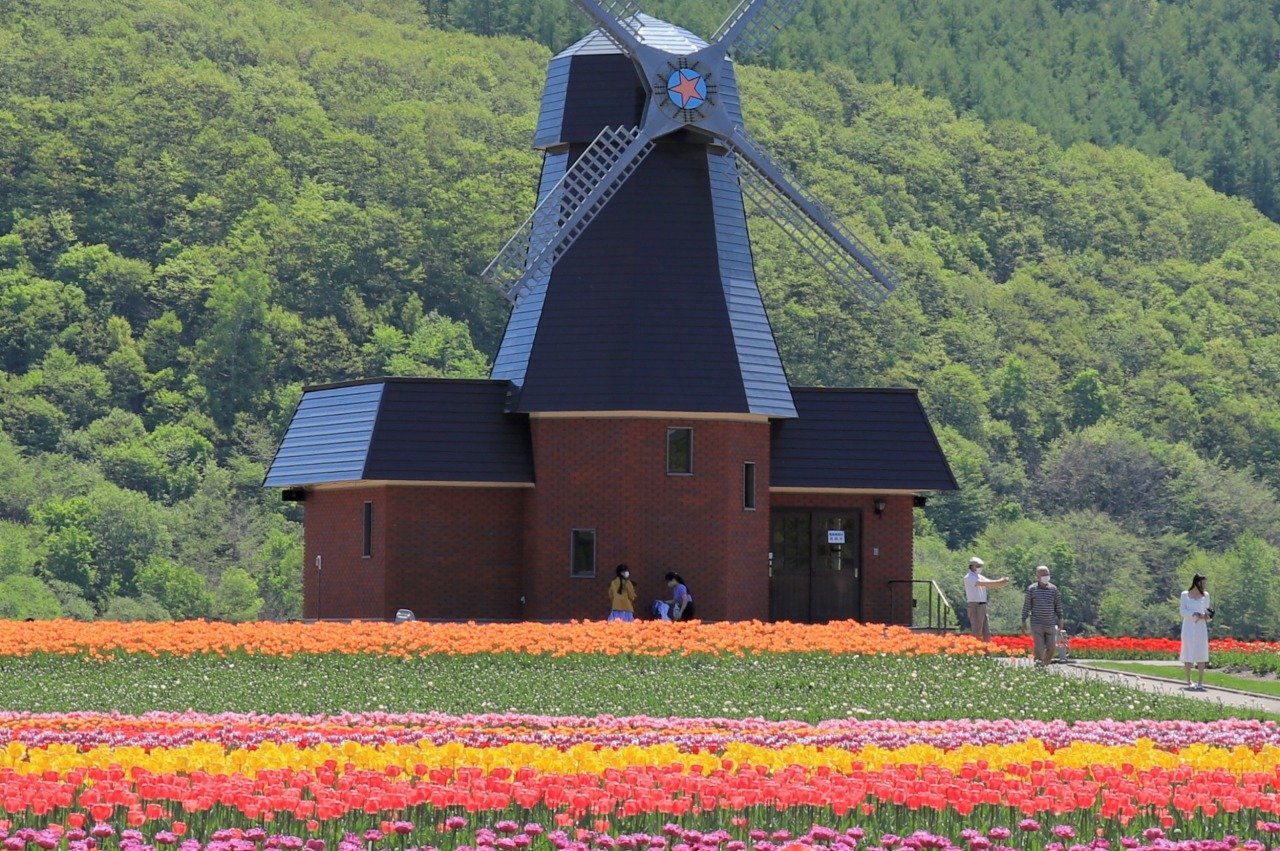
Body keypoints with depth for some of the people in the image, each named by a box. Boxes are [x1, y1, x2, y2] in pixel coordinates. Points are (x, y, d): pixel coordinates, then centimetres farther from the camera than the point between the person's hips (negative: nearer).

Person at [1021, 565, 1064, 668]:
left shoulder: (1053, 589, 4)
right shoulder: (1031, 589, -1)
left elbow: (1058, 605, 12)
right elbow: (1026, 606, 3)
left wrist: (1060, 620, 9)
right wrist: (1023, 622, 1)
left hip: (1050, 624, 2)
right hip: (1037, 624, -2)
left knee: (1052, 646, -1)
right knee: (1039, 647, -8)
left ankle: (1046, 663, 20)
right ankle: (1039, 666, -4)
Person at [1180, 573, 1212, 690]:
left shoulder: (1205, 595, 9)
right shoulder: (1185, 595, 2)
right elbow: (1183, 612, -4)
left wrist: (1207, 616, -4)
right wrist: (1195, 614, -18)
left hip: (1201, 628, 2)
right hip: (1188, 627, -2)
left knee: (1201, 655, -5)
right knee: (1189, 655, -2)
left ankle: (1200, 682, -3)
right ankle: (1189, 682, 7)